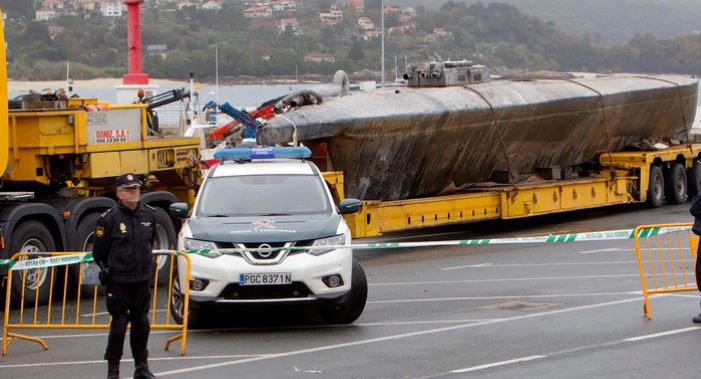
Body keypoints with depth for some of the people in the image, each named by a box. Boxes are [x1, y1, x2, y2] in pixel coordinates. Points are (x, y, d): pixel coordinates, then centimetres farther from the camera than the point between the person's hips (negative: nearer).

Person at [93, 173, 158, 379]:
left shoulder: (149, 215, 5)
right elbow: (99, 252, -3)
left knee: (141, 323, 12)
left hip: (143, 279, 5)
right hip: (119, 281, -5)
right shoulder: (109, 219, -11)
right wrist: (107, 269, 3)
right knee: (119, 324, -4)